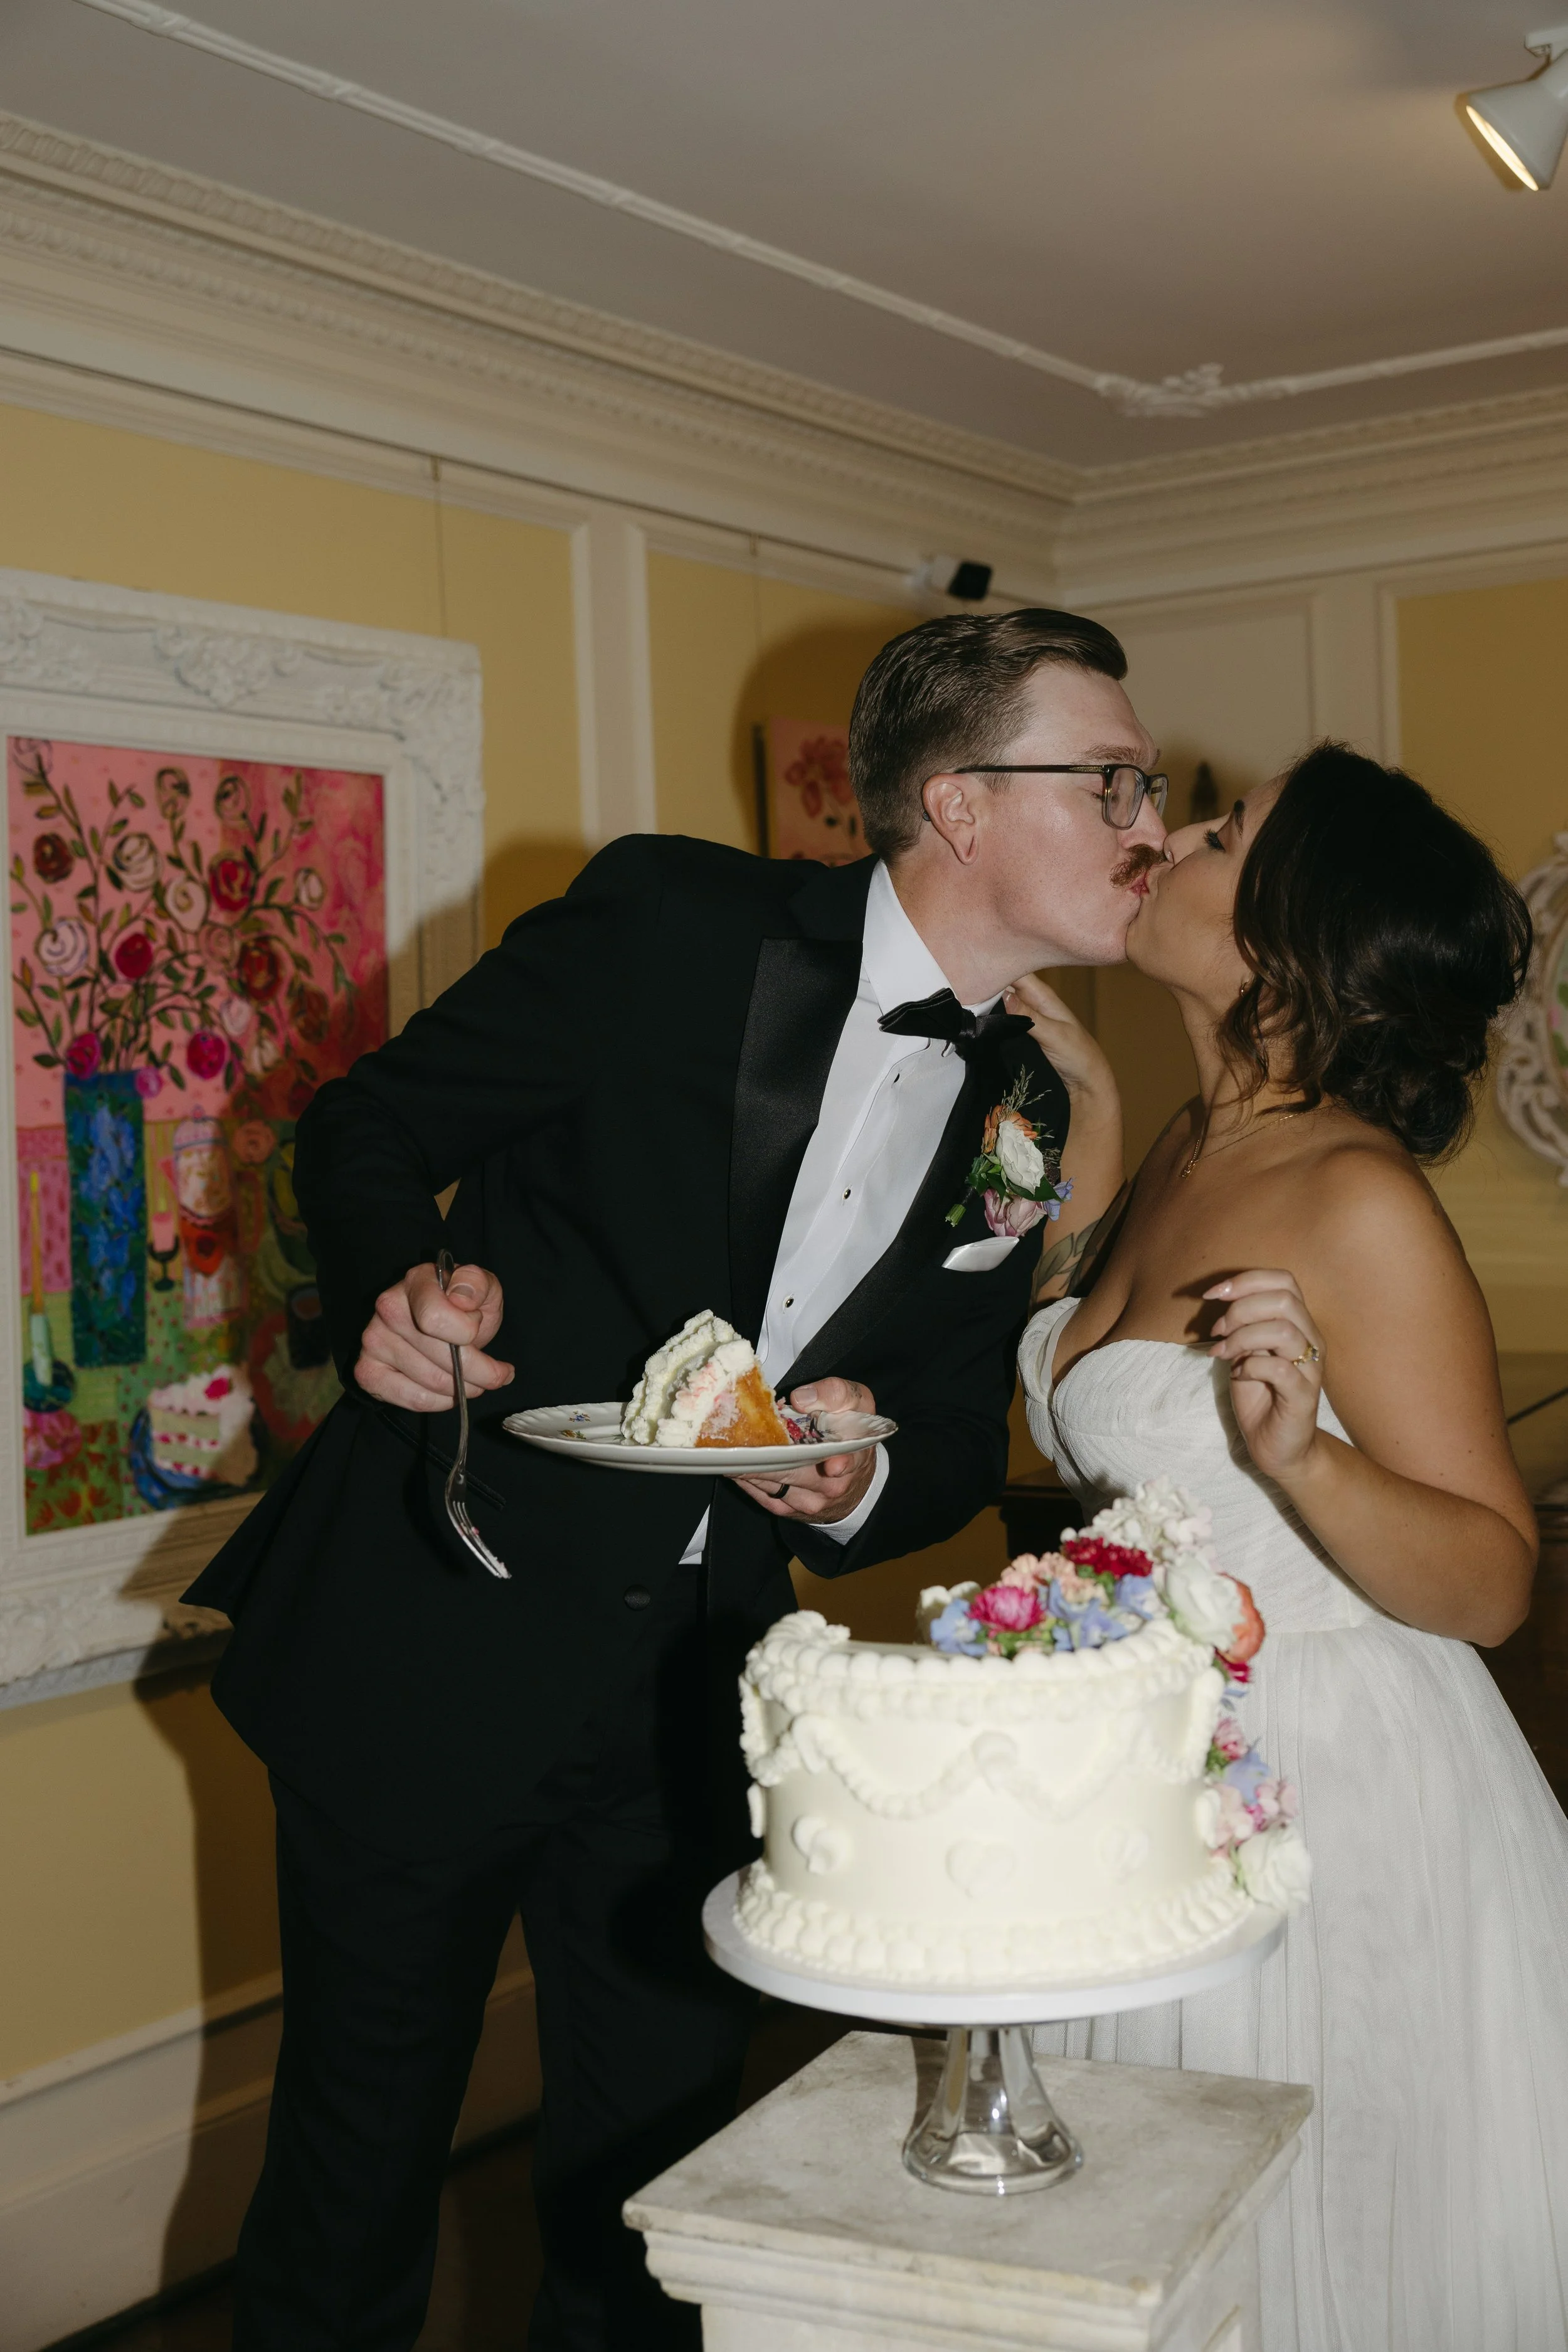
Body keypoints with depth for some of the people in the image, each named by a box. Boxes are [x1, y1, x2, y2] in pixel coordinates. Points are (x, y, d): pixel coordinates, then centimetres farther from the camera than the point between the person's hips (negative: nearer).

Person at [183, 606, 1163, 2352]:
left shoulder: (1024, 1107, 3)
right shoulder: (672, 923, -13)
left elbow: (960, 1432, 10)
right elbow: (364, 1128, -4)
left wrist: (863, 1479, -13)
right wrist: (401, 1290, -25)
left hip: (697, 1702, 5)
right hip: (435, 1654, -4)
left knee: (658, 2164, 16)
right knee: (360, 2158, 10)